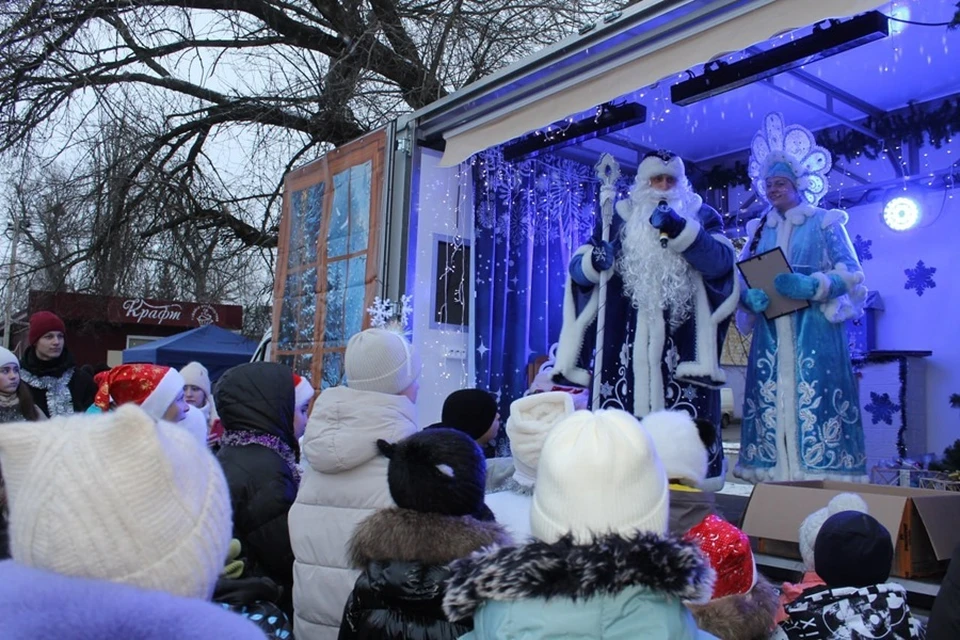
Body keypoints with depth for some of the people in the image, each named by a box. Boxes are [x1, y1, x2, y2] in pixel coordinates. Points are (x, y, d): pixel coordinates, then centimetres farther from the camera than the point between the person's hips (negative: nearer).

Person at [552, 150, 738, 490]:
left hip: (682, 341, 0)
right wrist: (596, 260, -15)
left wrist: (680, 229, -19)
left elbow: (721, 261, -6)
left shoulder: (702, 216, 13)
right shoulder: (620, 218, 14)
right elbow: (579, 269, 8)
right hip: (628, 339, 1)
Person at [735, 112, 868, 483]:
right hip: (770, 333, 4)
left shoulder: (825, 223, 5)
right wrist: (750, 297, -11)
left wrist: (812, 287, -19)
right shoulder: (759, 229, 17)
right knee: (771, 405, 0)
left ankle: (820, 477, -4)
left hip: (814, 331, -4)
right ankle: (774, 478, 5)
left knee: (813, 404, -10)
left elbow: (851, 274, -2)